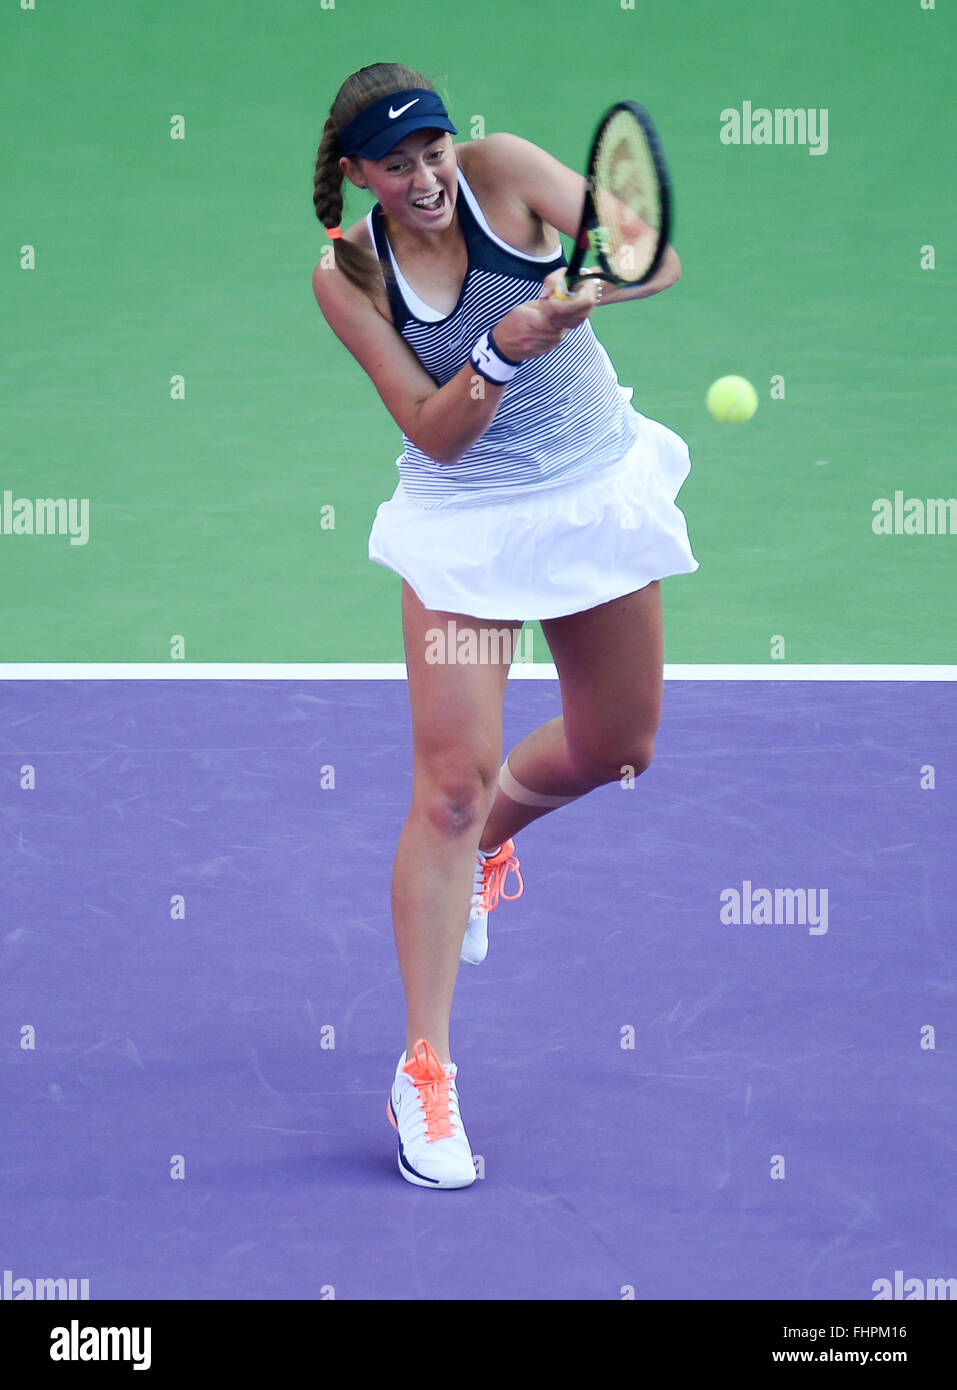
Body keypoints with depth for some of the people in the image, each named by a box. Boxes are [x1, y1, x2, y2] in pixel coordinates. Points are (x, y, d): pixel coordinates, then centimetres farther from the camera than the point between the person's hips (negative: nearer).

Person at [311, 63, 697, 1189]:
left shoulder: (504, 171, -12)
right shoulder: (348, 276, -12)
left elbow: (660, 257, -18)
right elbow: (432, 432, -17)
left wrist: (586, 291, -39)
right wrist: (499, 355, -35)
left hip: (597, 491, 3)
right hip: (465, 518, -3)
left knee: (616, 748, 14)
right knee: (449, 779, -10)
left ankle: (488, 835, 49)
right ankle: (425, 1068, -2)